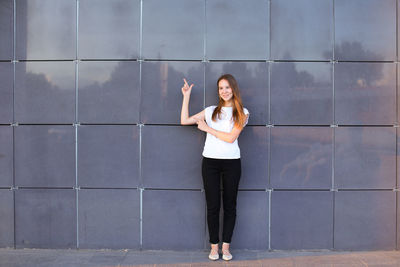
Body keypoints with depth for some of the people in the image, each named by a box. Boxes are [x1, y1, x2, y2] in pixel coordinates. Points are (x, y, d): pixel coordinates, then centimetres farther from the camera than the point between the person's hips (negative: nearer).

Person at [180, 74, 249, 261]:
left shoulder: (242, 112, 4)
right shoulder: (211, 111, 12)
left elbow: (231, 138, -8)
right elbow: (184, 121, 10)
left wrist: (207, 128, -4)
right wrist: (186, 96, 10)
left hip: (231, 162, -1)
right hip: (210, 161, 2)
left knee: (230, 205, 3)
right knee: (212, 206, 2)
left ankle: (226, 246, 13)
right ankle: (214, 246, 11)